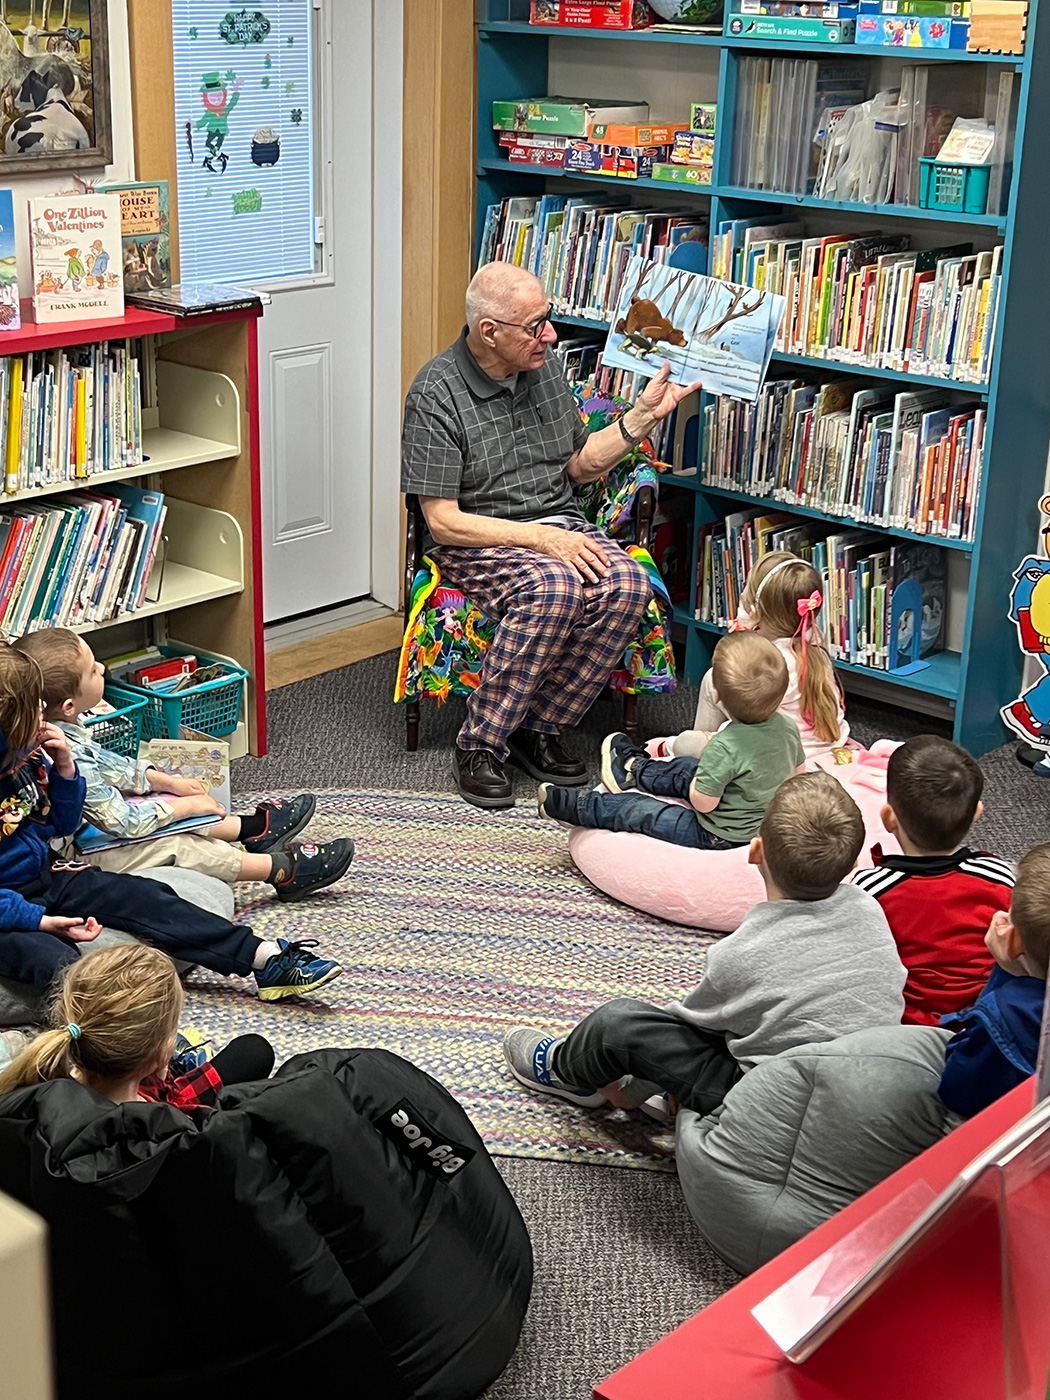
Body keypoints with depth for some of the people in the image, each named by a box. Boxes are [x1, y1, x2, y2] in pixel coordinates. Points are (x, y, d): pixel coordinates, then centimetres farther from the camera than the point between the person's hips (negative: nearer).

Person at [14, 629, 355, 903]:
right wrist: (186, 806, -14)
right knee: (177, 845, -7)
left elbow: (103, 762, 11)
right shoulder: (68, 757, -36)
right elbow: (120, 821, -27)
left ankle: (251, 829, 32)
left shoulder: (61, 725, -7)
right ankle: (284, 871, 3)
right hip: (84, 854, -10)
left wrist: (166, 781, 8)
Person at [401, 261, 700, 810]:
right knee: (555, 586, -37)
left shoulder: (545, 367, 7)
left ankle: (539, 728, -12)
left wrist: (644, 415, 6)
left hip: (559, 526, 6)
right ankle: (479, 744, -22)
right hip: (476, 543, -6)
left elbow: (579, 465, 19)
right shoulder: (436, 393, -13)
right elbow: (443, 521, -17)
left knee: (627, 584, -25)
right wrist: (540, 538, -23)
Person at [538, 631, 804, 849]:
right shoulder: (787, 728, -13)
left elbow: (702, 802, -25)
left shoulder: (725, 747, -34)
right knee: (686, 770, 26)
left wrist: (706, 766, -6)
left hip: (721, 837, -7)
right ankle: (636, 769, 52)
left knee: (641, 811, 7)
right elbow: (799, 771, 6)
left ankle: (577, 807, 26)